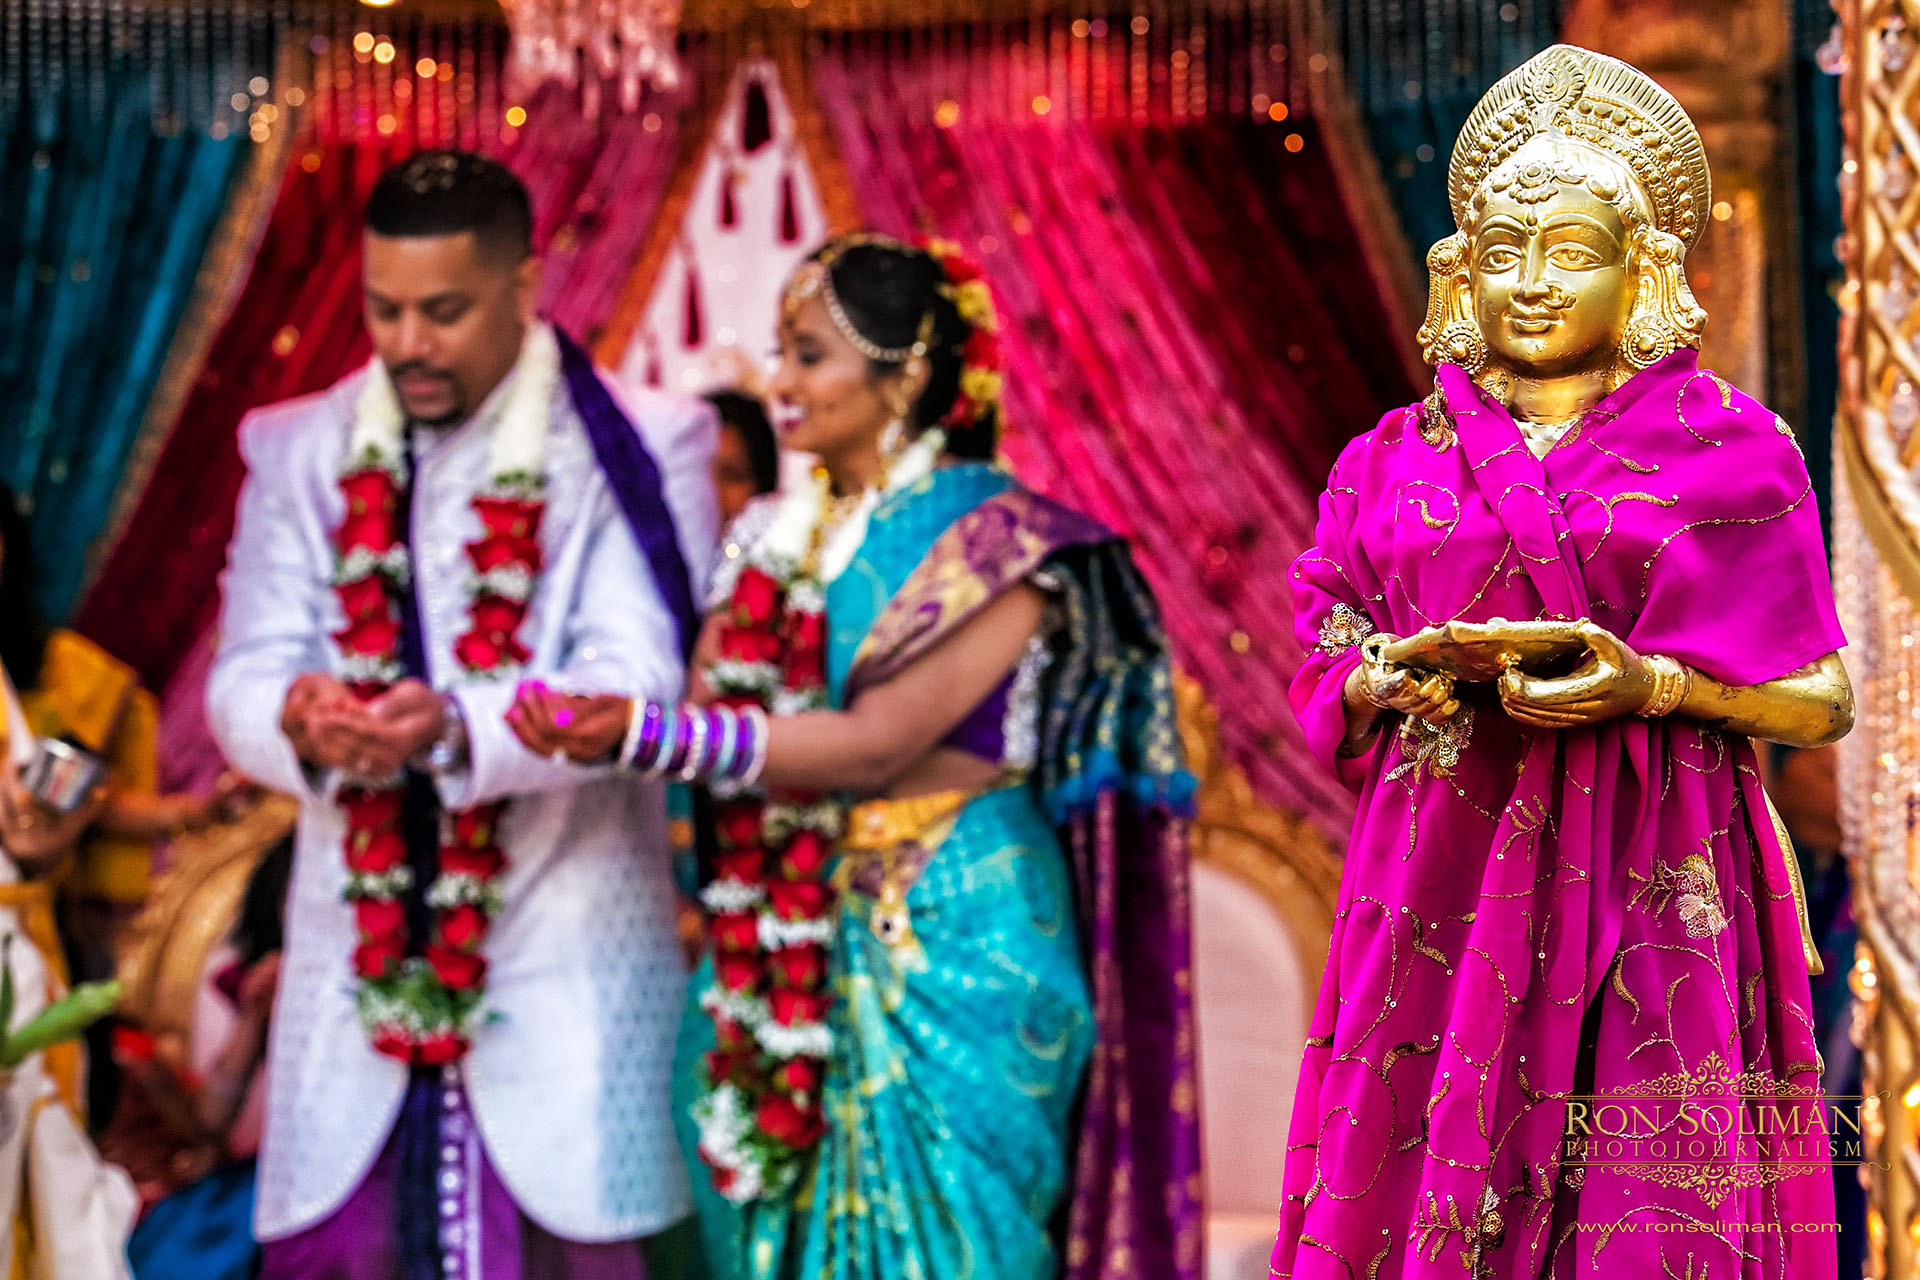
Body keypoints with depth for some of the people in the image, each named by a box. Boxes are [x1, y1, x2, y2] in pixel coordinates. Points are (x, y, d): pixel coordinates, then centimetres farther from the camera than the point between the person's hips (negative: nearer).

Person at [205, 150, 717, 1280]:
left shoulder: (635, 450, -2)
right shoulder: (299, 452, 10)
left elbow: (636, 685, -12)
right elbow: (245, 675, 2)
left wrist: (456, 724, -30)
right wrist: (299, 720, -23)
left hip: (564, 956, -3)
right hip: (362, 955, 3)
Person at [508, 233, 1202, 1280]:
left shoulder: (997, 539, -10)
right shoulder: (775, 537, 11)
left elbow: (878, 744, -20)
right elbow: (709, 715, 5)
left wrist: (643, 735, -26)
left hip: (950, 951, -6)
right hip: (783, 951, 6)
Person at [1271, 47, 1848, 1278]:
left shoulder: (1731, 451, 6)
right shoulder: (1395, 462, 13)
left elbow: (1821, 703, 4)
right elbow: (1331, 685, 14)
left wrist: (1654, 685, -13)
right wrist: (1402, 683, -8)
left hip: (1651, 894, -2)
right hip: (1448, 885, 2)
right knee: (1430, 1178, -2)